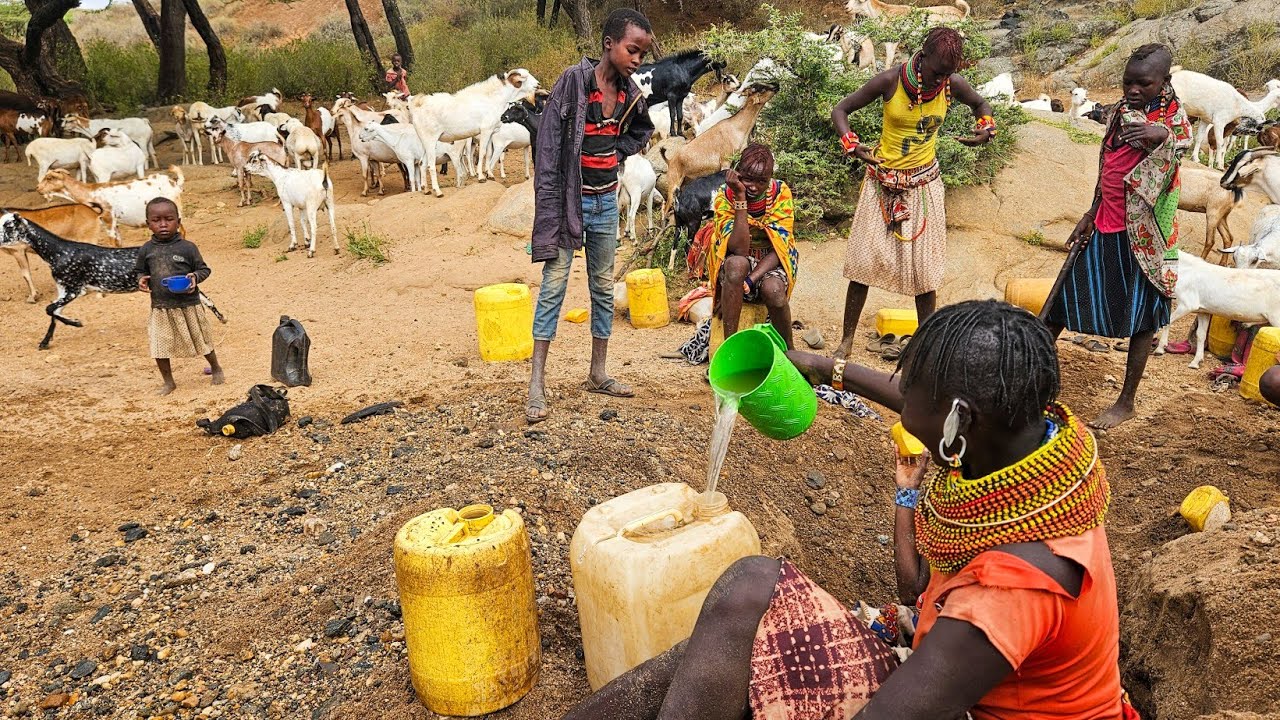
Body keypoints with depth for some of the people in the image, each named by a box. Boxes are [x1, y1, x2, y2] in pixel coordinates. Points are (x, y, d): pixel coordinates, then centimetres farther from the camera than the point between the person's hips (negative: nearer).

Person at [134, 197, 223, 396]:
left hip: (188, 304, -2)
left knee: (201, 340, 12)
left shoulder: (187, 247, -8)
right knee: (160, 347, 3)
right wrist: (141, 279, -6)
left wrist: (195, 277, -21)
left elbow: (204, 269, -1)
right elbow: (139, 270, 16)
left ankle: (216, 368, 34)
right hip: (160, 308, 3)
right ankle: (168, 381, 19)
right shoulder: (146, 250, 1)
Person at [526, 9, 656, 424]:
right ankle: (537, 384, -1)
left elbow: (642, 132, 24)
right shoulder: (574, 81, -14)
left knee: (604, 288, 10)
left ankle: (597, 375, 22)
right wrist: (549, 212, -19)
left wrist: (619, 153, 2)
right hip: (570, 198, -6)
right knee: (554, 285, -6)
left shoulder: (630, 93, 3)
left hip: (606, 201, 6)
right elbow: (548, 146, -15)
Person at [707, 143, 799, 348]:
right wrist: (740, 197, -30)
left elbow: (779, 247, -15)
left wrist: (748, 281, -27)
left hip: (771, 263, 0)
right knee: (737, 264, -37)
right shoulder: (724, 196, -14)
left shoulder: (781, 193, -11)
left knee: (773, 290, -35)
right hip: (734, 268, 0)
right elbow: (739, 249, -26)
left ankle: (788, 350, -8)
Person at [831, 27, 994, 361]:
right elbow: (840, 110, -7)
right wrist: (852, 146, -24)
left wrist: (986, 129, -6)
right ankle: (847, 341, 8)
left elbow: (980, 104, 16)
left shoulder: (952, 84, -7)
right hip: (884, 181, -2)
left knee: (924, 266, 4)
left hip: (924, 184, 2)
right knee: (864, 260, -3)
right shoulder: (890, 81, -15)